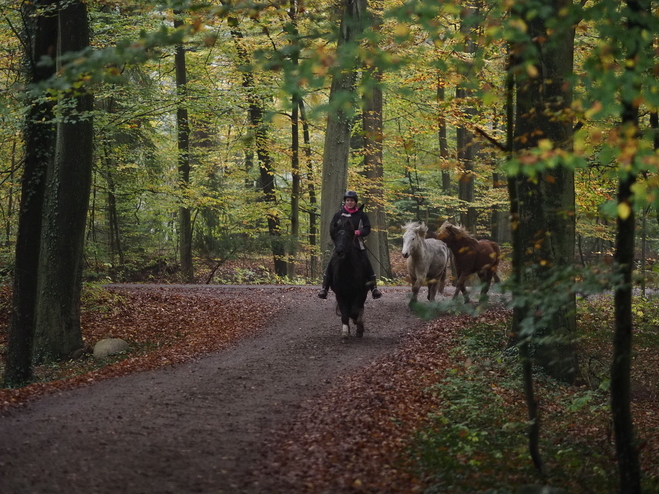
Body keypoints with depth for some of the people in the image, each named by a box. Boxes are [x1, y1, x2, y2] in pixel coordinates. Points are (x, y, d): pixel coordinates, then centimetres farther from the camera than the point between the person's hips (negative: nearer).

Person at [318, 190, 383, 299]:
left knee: (367, 264, -7)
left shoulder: (361, 215, 4)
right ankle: (324, 288, -2)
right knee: (331, 264, -8)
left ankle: (374, 288, 0)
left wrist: (358, 232, -15)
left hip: (357, 244, 0)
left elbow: (367, 229, 3)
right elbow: (332, 228, 7)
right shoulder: (339, 214, 4)